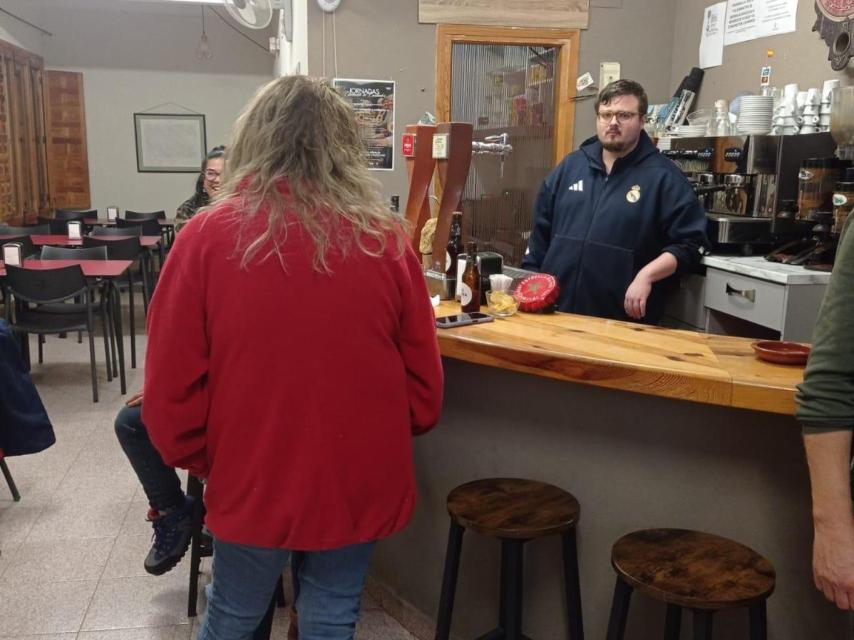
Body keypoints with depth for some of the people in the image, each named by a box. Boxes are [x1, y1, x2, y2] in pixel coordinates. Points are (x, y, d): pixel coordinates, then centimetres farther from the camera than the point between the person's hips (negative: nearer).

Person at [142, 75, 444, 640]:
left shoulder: (208, 238, -13)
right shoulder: (385, 239, -9)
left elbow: (170, 391, -9)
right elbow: (424, 385, -2)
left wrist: (204, 461, 10)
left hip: (253, 483, 0)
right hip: (358, 484, 1)